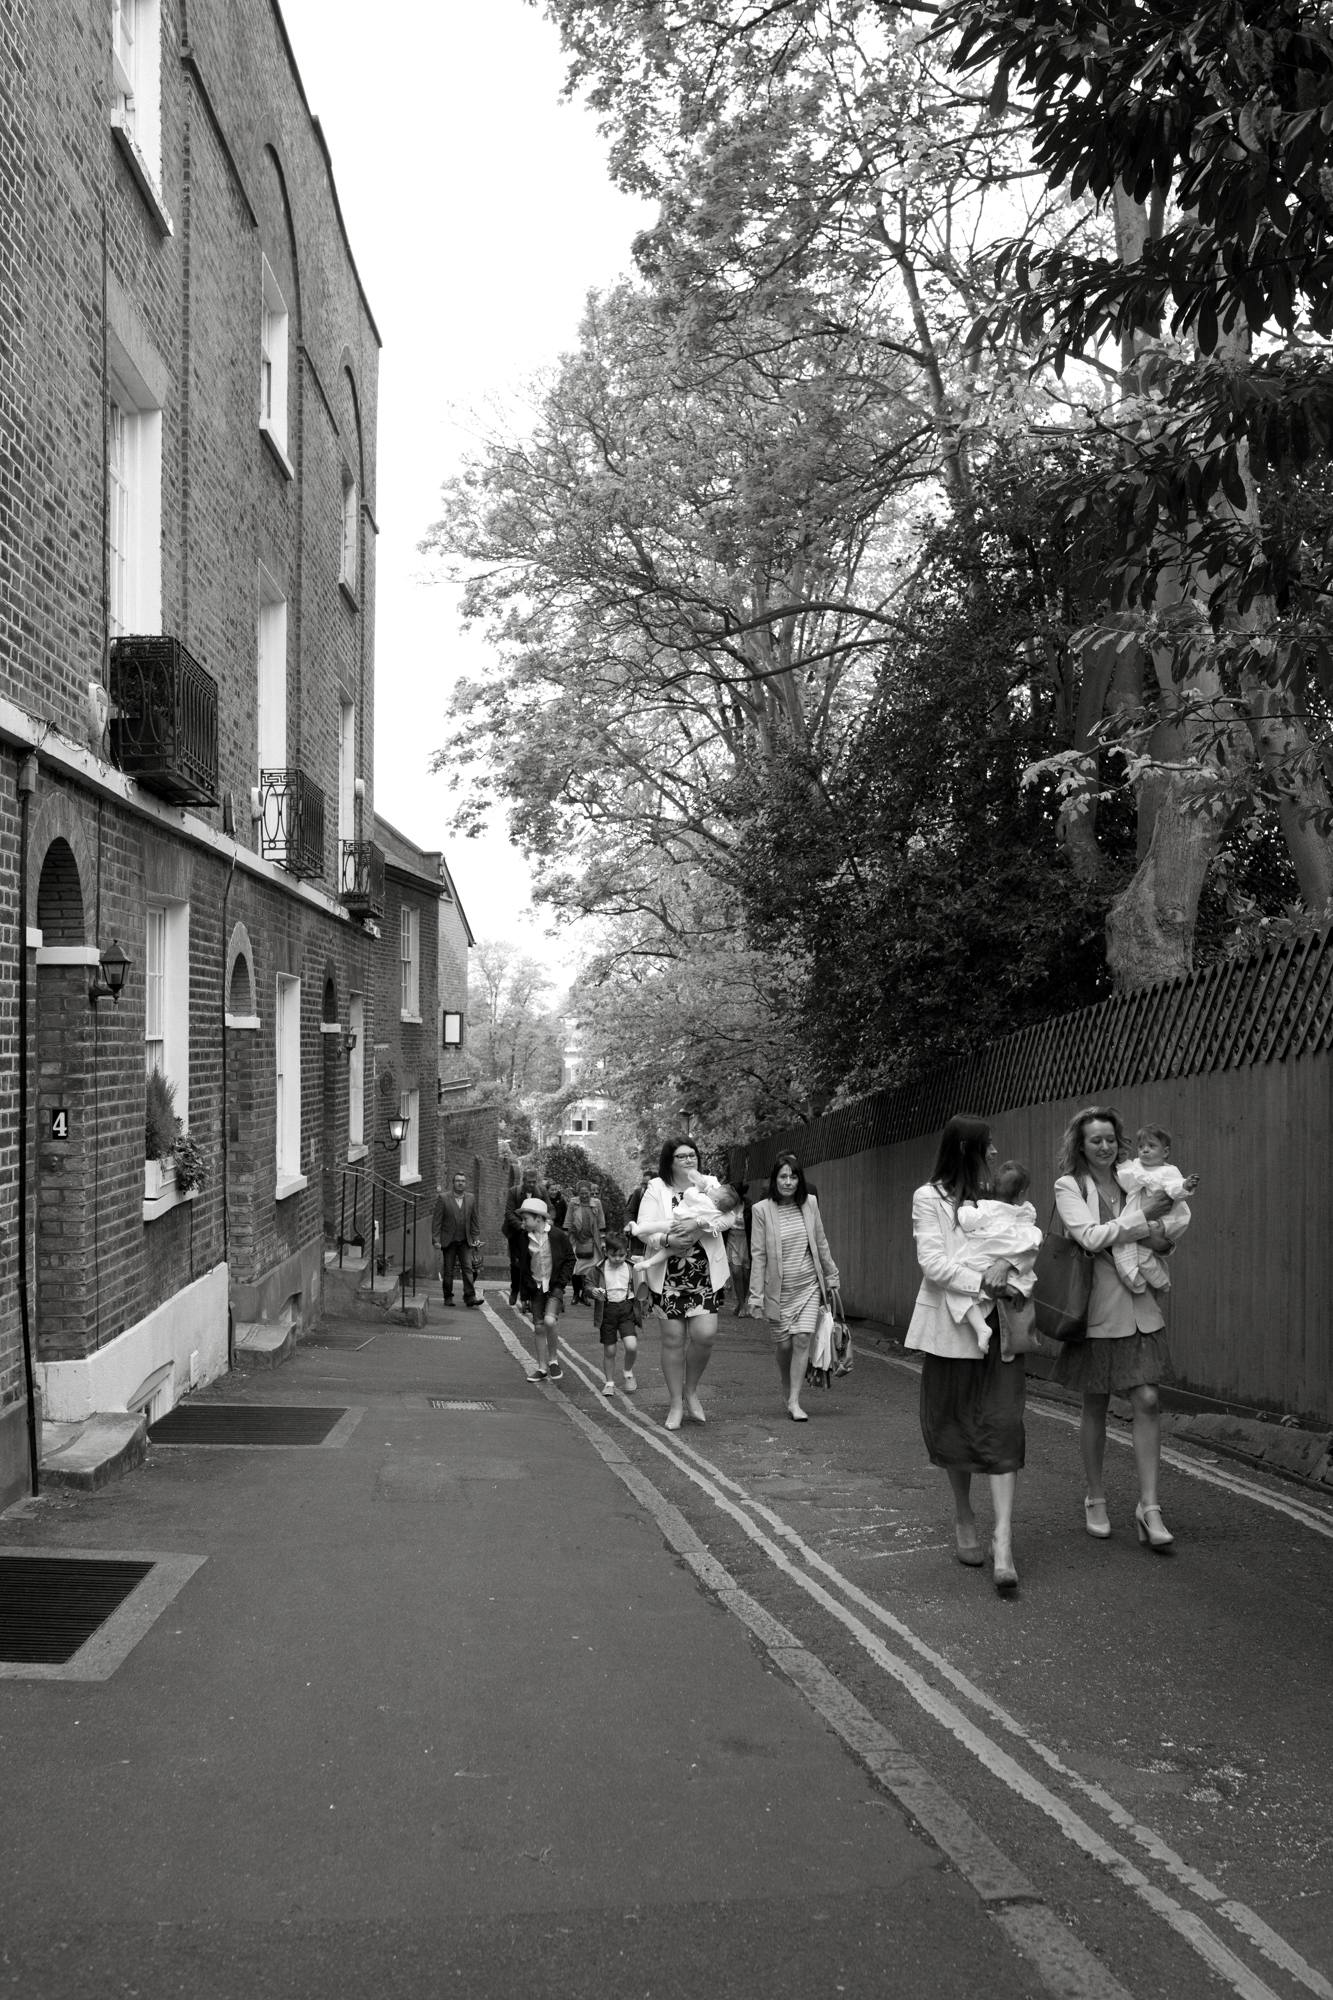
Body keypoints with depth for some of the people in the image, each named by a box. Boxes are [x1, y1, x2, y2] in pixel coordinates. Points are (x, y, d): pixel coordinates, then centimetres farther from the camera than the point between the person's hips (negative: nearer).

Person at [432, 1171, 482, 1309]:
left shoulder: (471, 1198, 7)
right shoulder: (443, 1198, -3)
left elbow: (474, 1221, 12)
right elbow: (436, 1221, -4)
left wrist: (476, 1238, 4)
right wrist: (436, 1239, -10)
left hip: (465, 1241, 2)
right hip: (448, 1241, -2)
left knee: (468, 1268, -8)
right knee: (448, 1271, 4)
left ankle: (470, 1296, -11)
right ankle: (448, 1297, 14)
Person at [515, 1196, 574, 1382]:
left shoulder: (557, 1235, -8)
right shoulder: (526, 1238, 4)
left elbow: (570, 1260, -2)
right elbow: (524, 1267, 10)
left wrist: (561, 1283, -10)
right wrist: (524, 1295, 8)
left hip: (554, 1286, -4)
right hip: (535, 1288, 4)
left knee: (549, 1321, -22)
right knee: (538, 1328, 5)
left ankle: (554, 1360, 0)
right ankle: (542, 1368, 15)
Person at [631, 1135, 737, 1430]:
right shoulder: (656, 1188, 1)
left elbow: (728, 1216, -7)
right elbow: (643, 1227, -6)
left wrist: (697, 1224, -22)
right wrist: (667, 1240, -23)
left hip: (706, 1274, 1)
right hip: (668, 1275, -1)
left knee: (705, 1334, -9)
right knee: (673, 1338, 2)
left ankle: (691, 1389, 17)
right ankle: (676, 1403, 16)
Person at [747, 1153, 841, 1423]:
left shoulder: (809, 1203, 0)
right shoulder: (762, 1210, -8)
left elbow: (821, 1245, 9)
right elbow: (758, 1254, -6)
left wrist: (831, 1278, 14)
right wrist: (756, 1295, -8)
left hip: (808, 1285, 2)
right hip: (778, 1288, -2)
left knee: (802, 1339, -10)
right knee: (784, 1343, 3)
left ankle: (794, 1401, -5)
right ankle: (787, 1390, 30)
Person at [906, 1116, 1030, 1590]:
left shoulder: (996, 1195, 15)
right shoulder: (929, 1198, -1)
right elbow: (933, 1263, -10)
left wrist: (1007, 1261, -12)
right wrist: (982, 1281, -20)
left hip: (998, 1324, 3)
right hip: (950, 1325, -3)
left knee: (1002, 1426, -9)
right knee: (953, 1426, 7)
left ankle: (1003, 1541, -13)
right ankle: (964, 1519, 30)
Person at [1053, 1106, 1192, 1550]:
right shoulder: (1069, 1187, -3)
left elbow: (1176, 1224, 14)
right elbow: (1091, 1236, -17)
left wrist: (1162, 1237, -8)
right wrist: (1142, 1213, -19)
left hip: (1140, 1306, 3)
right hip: (1097, 1308, -3)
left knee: (1147, 1400, -6)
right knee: (1095, 1408, 8)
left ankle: (1149, 1506, 0)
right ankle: (1095, 1500, 23)